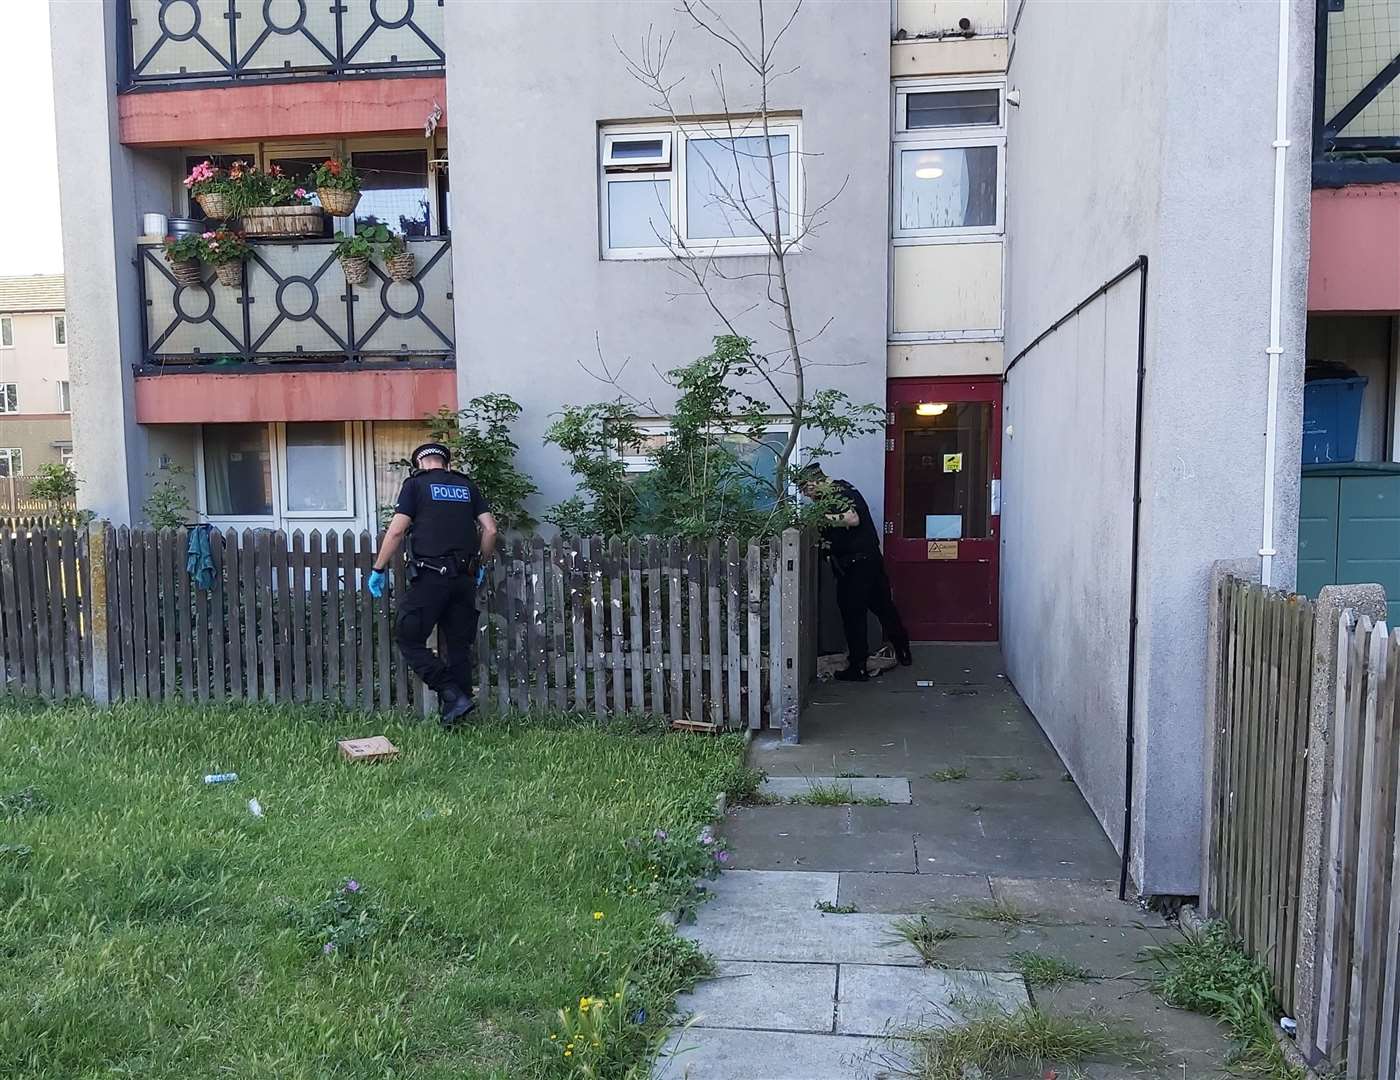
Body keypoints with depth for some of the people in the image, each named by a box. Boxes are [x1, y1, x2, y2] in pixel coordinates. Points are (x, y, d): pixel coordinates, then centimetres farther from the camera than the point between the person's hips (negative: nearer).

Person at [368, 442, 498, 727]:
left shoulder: (416, 483, 4)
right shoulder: (467, 485, 16)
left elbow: (396, 531, -4)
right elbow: (490, 529, 9)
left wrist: (378, 569, 3)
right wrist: (481, 564, 22)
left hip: (430, 576, -5)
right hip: (465, 578, 5)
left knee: (410, 640, 4)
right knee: (458, 646, 11)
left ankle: (453, 696, -8)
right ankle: (453, 719, 14)